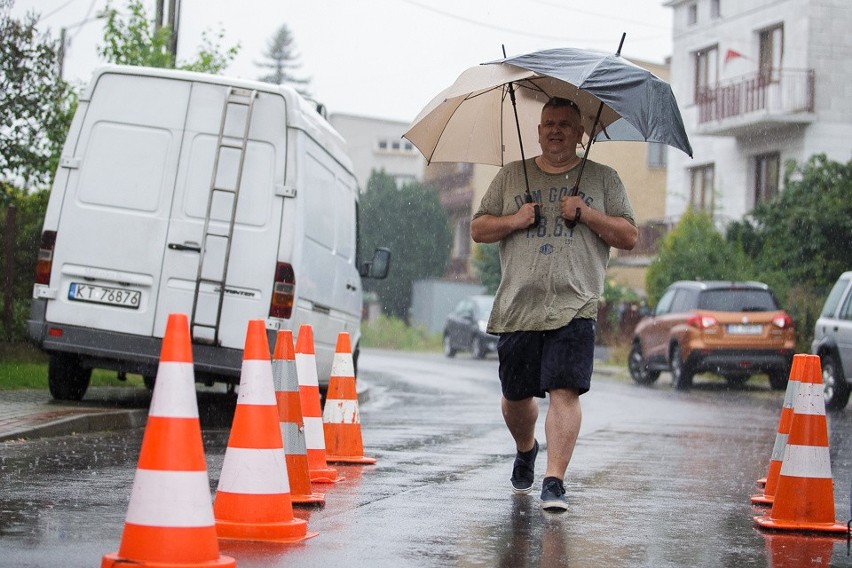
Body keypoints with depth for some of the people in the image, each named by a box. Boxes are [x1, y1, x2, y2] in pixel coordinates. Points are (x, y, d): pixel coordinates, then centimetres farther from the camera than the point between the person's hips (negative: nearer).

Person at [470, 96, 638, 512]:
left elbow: (629, 237, 6)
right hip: (517, 307, 3)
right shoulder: (511, 177, 15)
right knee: (516, 396, 12)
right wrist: (513, 221, -5)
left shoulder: (602, 179, 11)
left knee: (564, 391, -16)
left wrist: (586, 214, -8)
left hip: (573, 307, -3)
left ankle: (554, 481, -15)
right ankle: (525, 450, 42)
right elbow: (478, 229, 14)